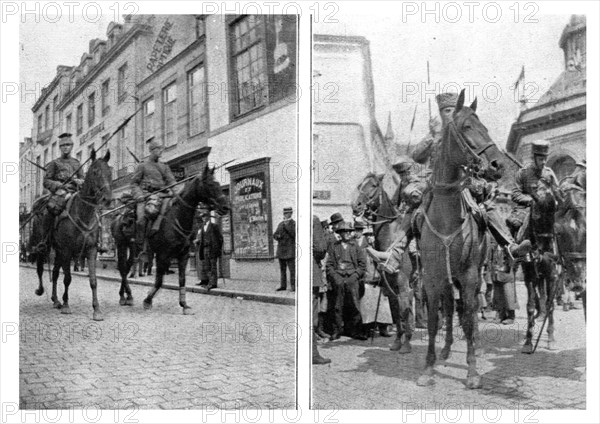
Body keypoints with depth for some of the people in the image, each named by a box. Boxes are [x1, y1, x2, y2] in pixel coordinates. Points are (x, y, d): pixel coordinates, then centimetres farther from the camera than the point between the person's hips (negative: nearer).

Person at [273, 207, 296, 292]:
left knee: (292, 269, -9)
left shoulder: (294, 223, -3)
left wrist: (287, 225, -18)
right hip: (281, 249, 7)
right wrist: (278, 236, -6)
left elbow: (294, 234, -16)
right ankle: (283, 285, 15)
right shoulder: (281, 224, 16)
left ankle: (293, 286, -6)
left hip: (290, 250, -6)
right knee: (282, 269, 10)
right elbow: (275, 235, 17)